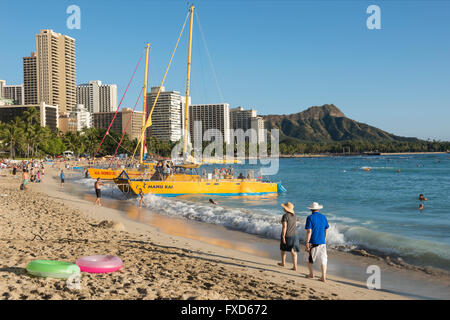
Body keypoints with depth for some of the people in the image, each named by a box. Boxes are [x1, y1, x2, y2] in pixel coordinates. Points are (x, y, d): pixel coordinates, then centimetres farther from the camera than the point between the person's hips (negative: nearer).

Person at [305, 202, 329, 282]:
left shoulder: (310, 217, -9)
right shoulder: (323, 217, 5)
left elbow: (309, 231, -15)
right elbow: (326, 230, 11)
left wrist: (307, 242, -12)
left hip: (313, 242, -3)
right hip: (322, 242, 3)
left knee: (309, 258, 17)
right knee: (323, 259, 6)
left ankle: (311, 273, 23)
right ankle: (323, 277, 2)